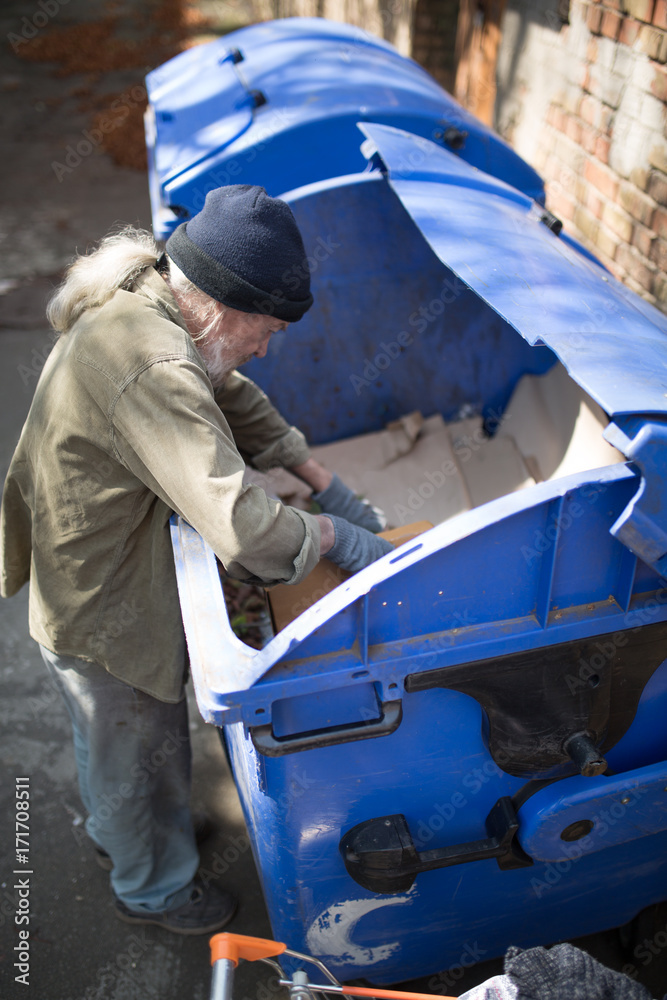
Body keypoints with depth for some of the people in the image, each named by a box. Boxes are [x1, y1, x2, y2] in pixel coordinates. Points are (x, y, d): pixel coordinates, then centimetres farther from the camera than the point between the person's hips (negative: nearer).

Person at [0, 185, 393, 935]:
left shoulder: (141, 304, -5)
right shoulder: (153, 371, -37)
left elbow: (236, 401, 6)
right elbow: (244, 530, -43)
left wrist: (326, 483, 1)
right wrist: (335, 537, -23)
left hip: (82, 583, 9)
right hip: (104, 613, -9)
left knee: (109, 738, 33)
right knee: (141, 753, 19)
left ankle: (113, 833, 64)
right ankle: (154, 890, 50)